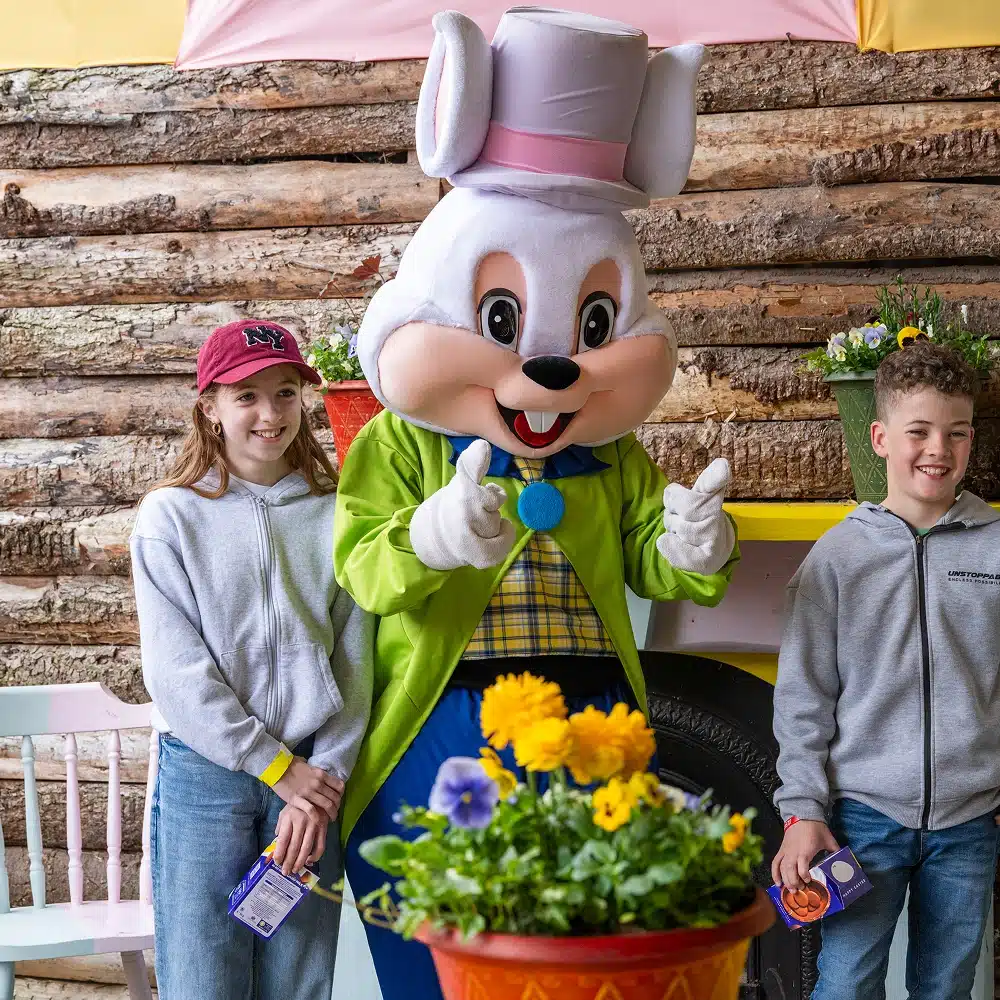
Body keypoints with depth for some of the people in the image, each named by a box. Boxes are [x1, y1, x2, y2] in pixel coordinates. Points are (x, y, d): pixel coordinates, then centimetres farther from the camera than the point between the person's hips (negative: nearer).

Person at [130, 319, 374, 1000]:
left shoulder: (334, 515, 6)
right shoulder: (172, 515, 0)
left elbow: (353, 660, 2)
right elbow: (175, 670, -6)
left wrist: (325, 780, -8)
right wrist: (277, 768, -9)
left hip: (312, 775, 2)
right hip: (205, 772, -2)